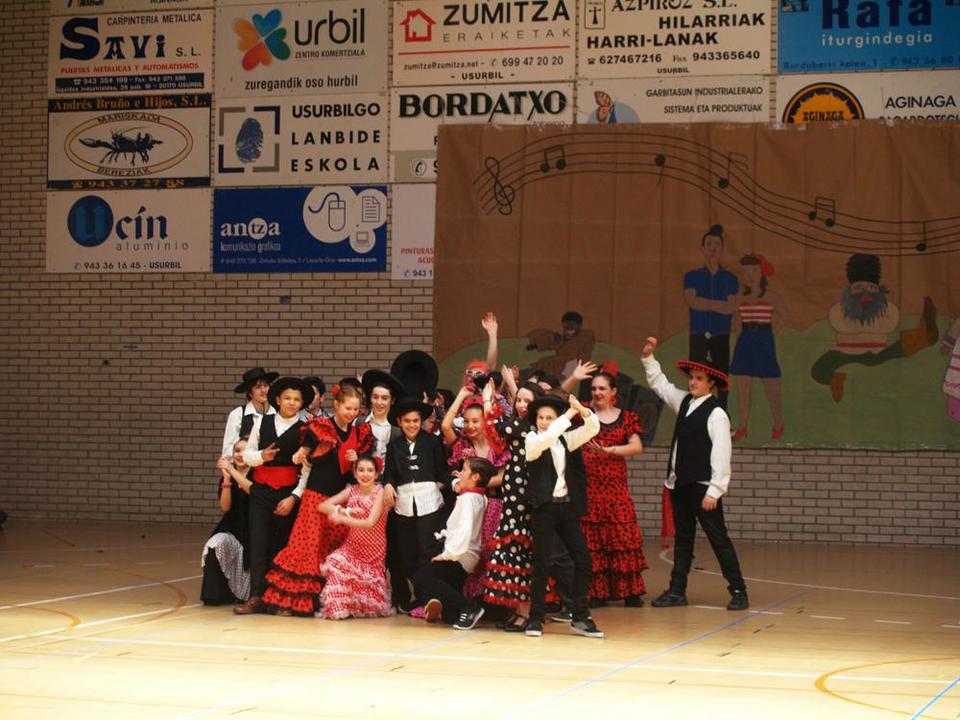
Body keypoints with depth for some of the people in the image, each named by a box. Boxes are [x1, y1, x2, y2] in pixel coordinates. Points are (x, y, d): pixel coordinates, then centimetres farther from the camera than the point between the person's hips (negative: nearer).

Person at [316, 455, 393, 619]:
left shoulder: (380, 493, -12)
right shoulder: (351, 491, 0)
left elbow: (370, 523, -22)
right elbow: (323, 506, -3)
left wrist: (342, 519, -31)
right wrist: (344, 511, -19)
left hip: (373, 552, -3)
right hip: (352, 548, 3)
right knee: (336, 562, -26)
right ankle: (337, 606, -15)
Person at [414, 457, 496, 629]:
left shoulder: (468, 498, -13)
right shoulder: (479, 497, 14)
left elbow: (465, 529, -26)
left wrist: (448, 554, -22)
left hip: (459, 557, -10)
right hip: (465, 557, 10)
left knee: (420, 578, -22)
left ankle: (469, 608, -23)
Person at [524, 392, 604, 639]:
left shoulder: (565, 439, 11)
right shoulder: (532, 439, -1)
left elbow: (593, 428, 0)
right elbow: (546, 438, -23)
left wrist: (583, 411, -19)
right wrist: (569, 414, -24)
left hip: (568, 506, 5)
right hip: (544, 507, -5)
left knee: (583, 560, 0)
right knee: (543, 563, -4)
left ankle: (580, 617, 8)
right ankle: (535, 618, 7)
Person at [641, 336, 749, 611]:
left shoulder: (716, 414, -13)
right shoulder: (684, 402, 10)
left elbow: (721, 455, -17)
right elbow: (660, 384, 24)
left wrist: (714, 491, -19)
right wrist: (648, 358, 13)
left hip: (703, 486, -8)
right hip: (680, 483, 8)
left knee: (718, 539, -3)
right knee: (682, 538, 12)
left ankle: (738, 591, 4)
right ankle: (677, 591, 17)